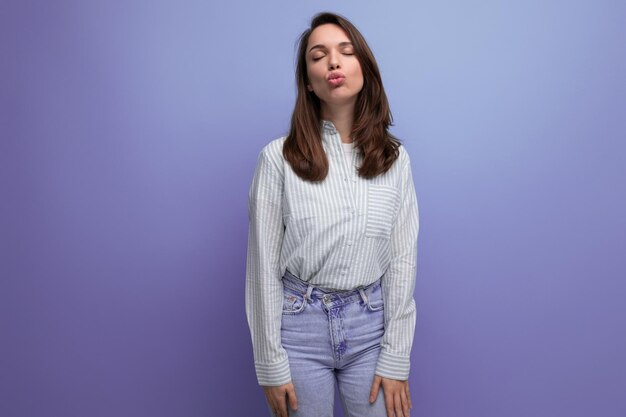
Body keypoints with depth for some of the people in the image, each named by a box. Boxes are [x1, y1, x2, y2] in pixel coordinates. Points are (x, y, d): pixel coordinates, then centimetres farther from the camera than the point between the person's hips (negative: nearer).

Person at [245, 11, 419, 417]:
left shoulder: (395, 157, -1)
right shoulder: (278, 158, -9)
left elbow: (402, 260, -1)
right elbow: (265, 265, -6)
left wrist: (395, 360, -3)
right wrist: (271, 364, -5)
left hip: (371, 324, 2)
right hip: (300, 323, -1)